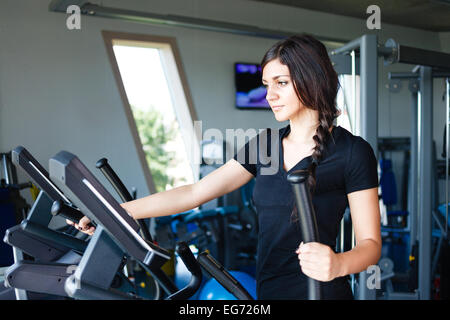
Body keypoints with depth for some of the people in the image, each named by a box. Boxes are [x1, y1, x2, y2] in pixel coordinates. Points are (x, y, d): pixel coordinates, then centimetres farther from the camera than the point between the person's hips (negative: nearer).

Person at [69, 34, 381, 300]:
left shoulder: (352, 151, -9)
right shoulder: (264, 145, 7)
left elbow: (370, 243, -8)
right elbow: (193, 193, 4)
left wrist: (338, 264, -31)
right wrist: (115, 211, 0)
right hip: (266, 289, 5)